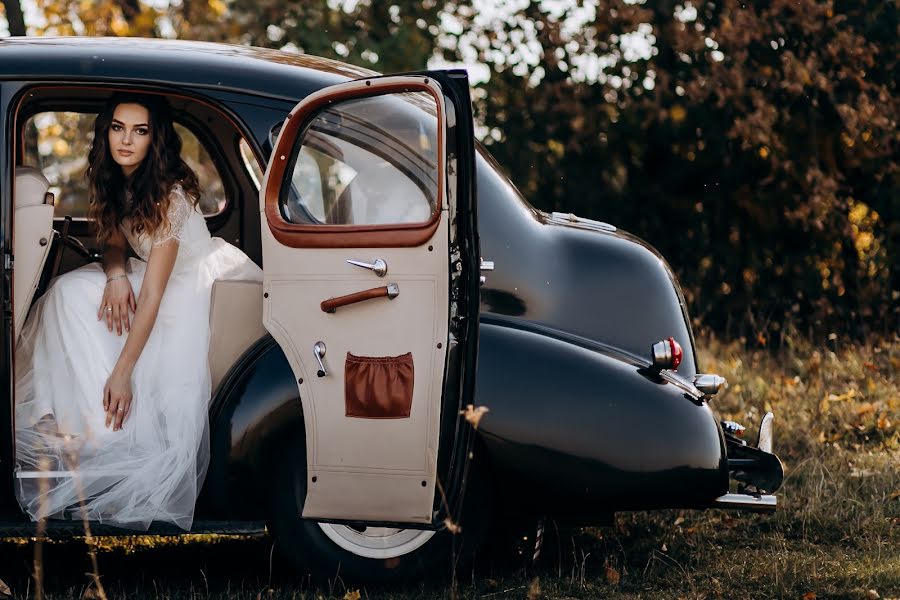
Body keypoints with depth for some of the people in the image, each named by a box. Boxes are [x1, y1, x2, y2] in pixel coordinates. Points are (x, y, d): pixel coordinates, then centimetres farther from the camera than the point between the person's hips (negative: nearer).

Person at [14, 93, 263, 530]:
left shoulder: (168, 194, -28)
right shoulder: (112, 180, -5)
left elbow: (152, 293, -29)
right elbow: (112, 239, 8)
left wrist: (122, 371, -31)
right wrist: (115, 274, -19)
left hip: (205, 278, -7)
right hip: (160, 273, 7)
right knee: (71, 292, -15)